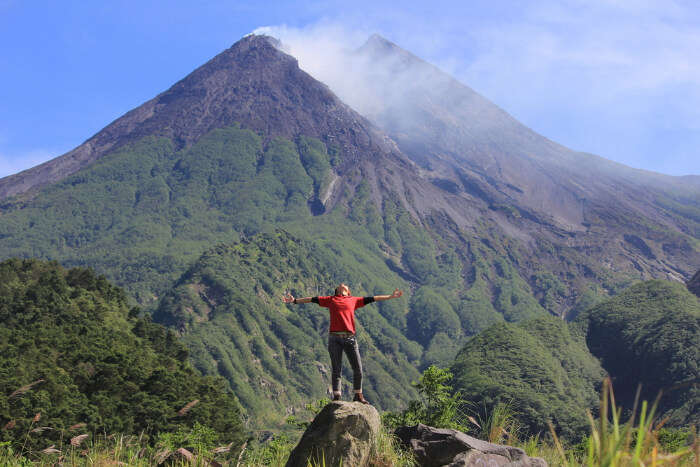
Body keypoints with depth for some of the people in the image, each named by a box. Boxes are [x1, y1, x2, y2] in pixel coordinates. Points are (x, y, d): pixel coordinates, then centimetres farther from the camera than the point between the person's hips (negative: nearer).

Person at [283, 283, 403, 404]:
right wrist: (295, 300, 14)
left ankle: (358, 395, 13)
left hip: (349, 337, 1)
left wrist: (390, 296, 21)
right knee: (336, 369, -1)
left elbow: (372, 299, 22)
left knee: (358, 368, -1)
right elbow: (312, 299, 19)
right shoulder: (330, 300, 19)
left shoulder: (353, 300, 20)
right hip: (334, 338, -1)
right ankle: (336, 397, 4)